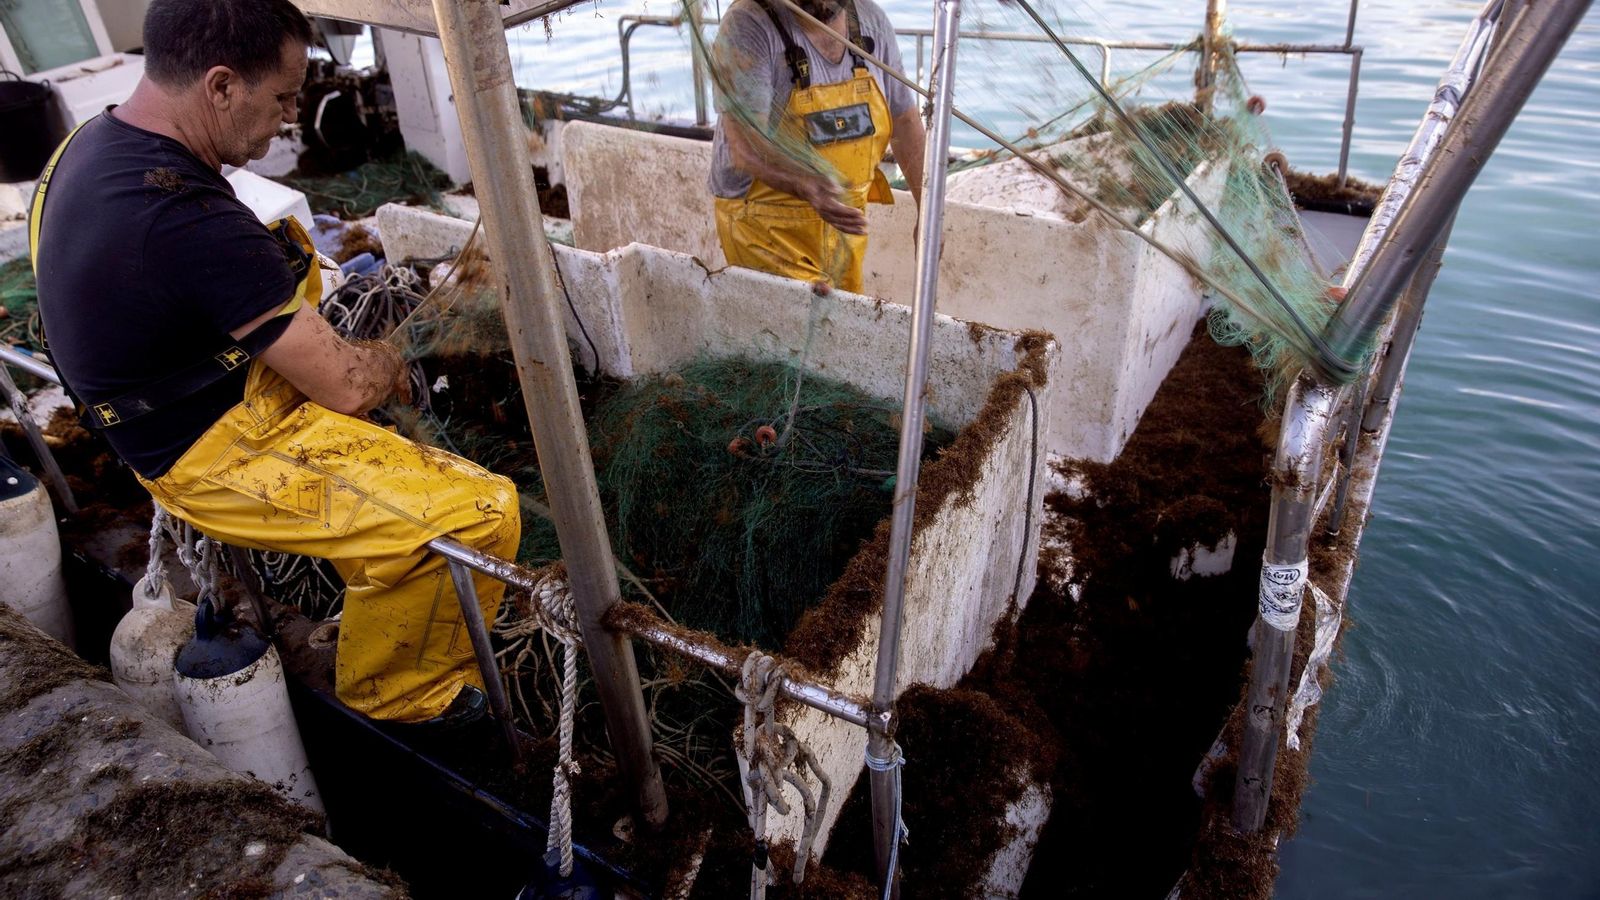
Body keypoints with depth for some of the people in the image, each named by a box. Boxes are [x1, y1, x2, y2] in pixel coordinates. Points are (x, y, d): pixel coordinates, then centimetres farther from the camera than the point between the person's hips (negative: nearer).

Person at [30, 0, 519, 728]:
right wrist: (385, 364, -1)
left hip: (171, 415, 10)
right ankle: (395, 694, 5)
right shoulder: (192, 224, -32)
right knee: (483, 513, -21)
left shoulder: (90, 143, -1)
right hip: (219, 457, -10)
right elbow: (348, 387, -24)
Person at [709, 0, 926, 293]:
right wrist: (808, 186, -46)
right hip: (768, 227, -5)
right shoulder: (748, 25, -17)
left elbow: (904, 119, 8)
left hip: (843, 221, 6)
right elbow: (747, 148, -28)